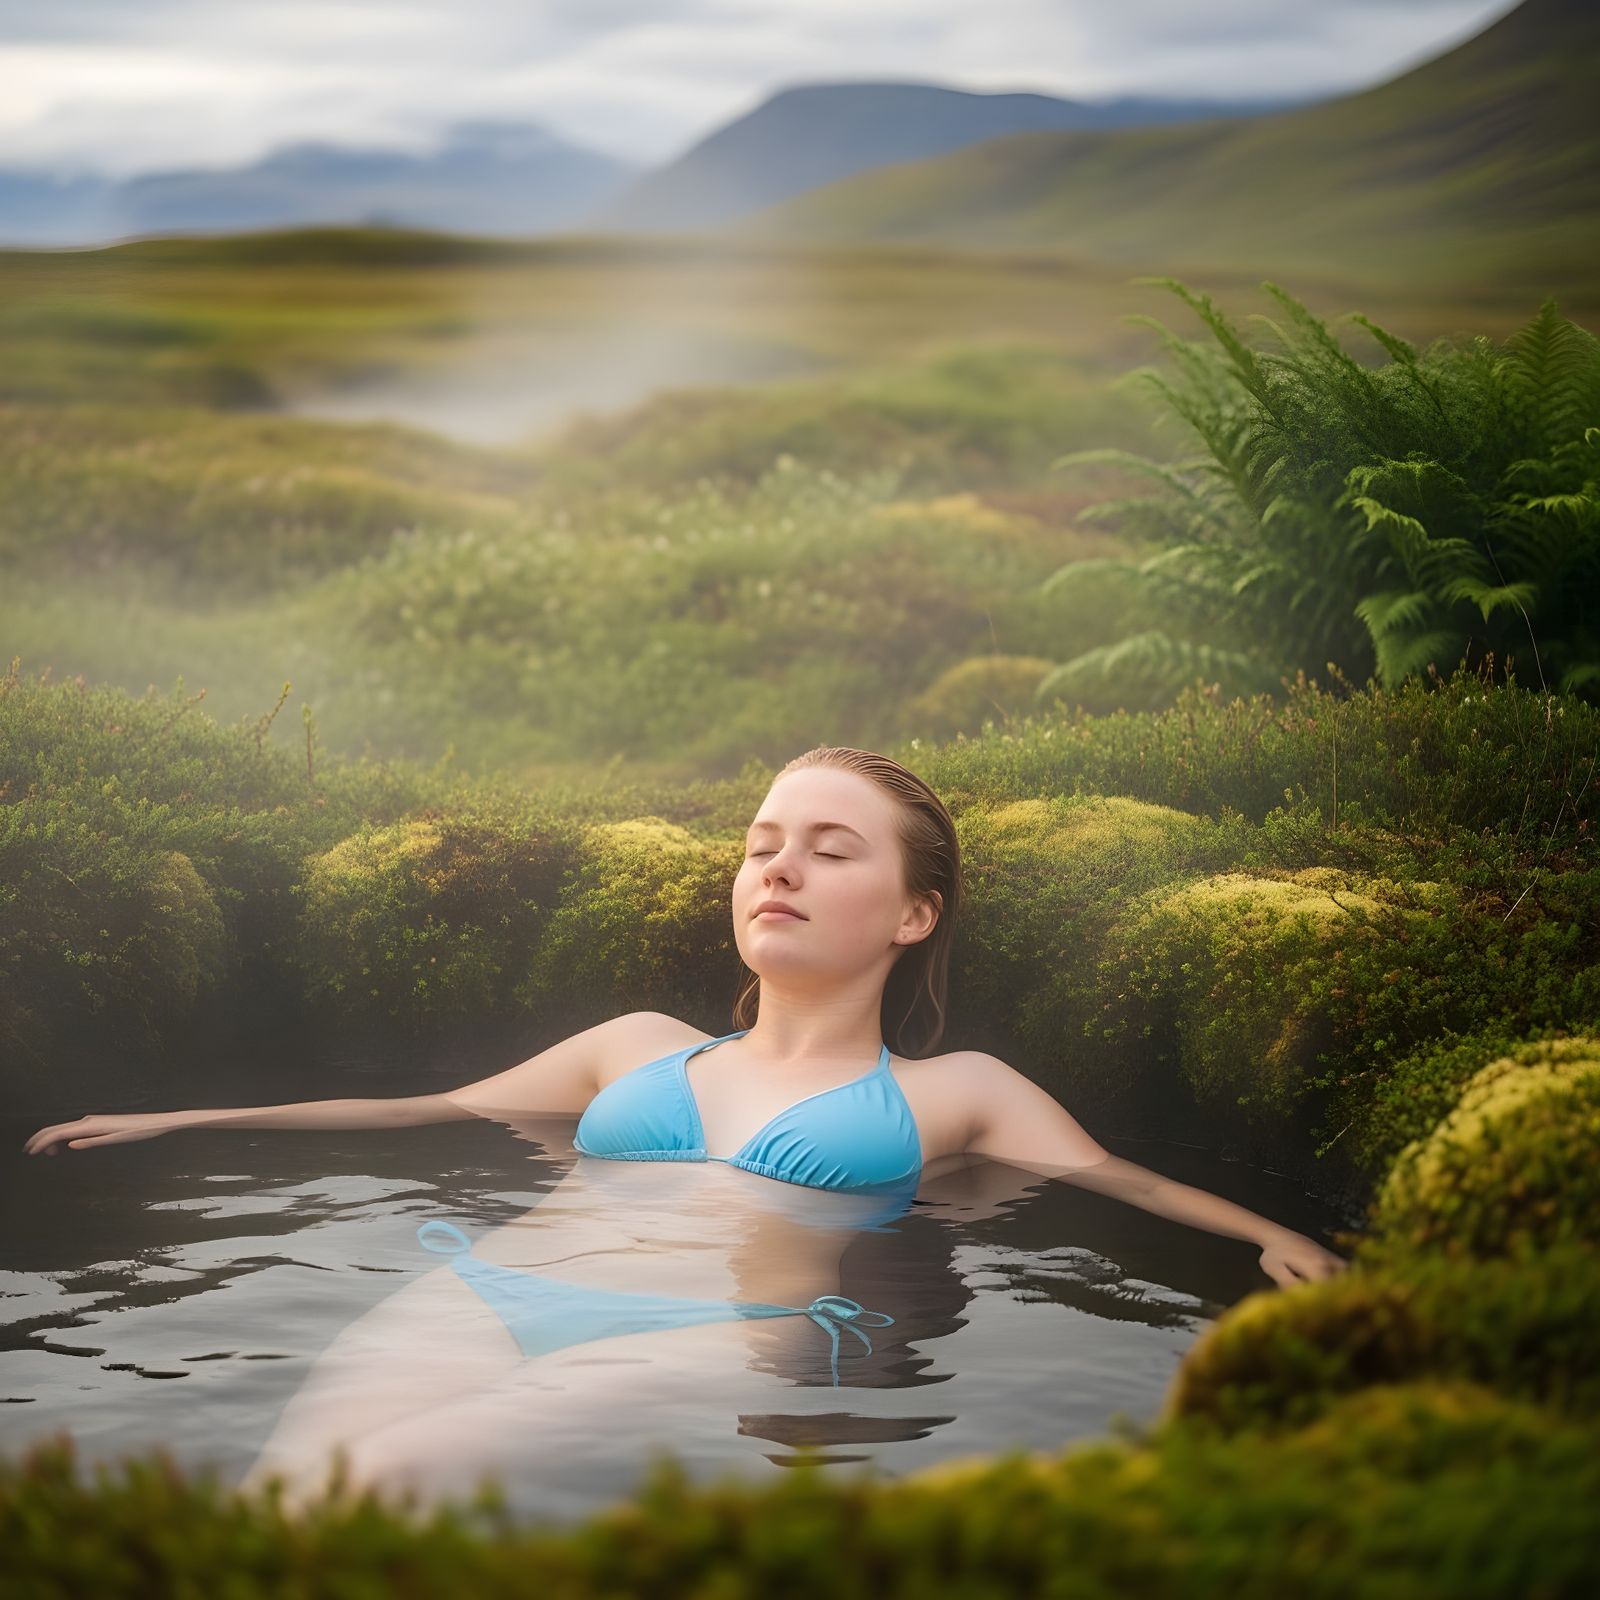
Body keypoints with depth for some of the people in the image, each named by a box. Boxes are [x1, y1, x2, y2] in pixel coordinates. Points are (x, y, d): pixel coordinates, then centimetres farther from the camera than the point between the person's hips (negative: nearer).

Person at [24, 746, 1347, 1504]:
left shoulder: (951, 1092, 26)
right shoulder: (642, 1046, 34)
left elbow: (1110, 1179, 13)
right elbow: (435, 1110, 34)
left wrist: (1266, 1234, -9)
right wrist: (176, 1122, 30)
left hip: (716, 1330, -3)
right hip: (485, 1294, 4)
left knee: (397, 1473, -37)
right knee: (285, 1490, -34)